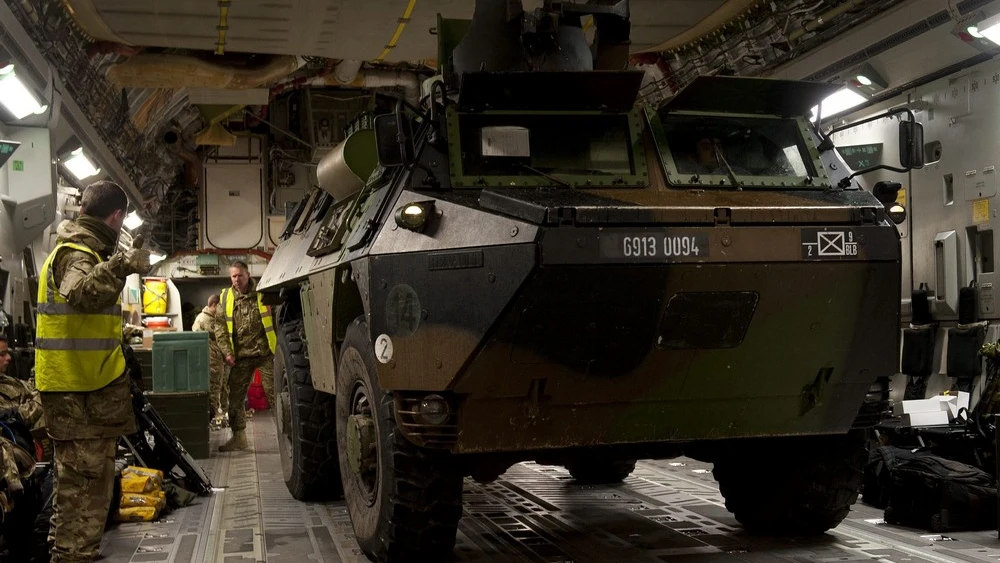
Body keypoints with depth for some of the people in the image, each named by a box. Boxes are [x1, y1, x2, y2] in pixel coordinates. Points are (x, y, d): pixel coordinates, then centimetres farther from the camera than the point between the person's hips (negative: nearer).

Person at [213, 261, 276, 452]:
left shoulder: (263, 294, -1)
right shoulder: (225, 298, 6)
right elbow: (220, 327, 6)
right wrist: (227, 352, -4)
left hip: (265, 353, -3)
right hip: (241, 356, 3)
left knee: (274, 394, -1)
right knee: (235, 396, 7)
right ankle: (239, 437, 18)